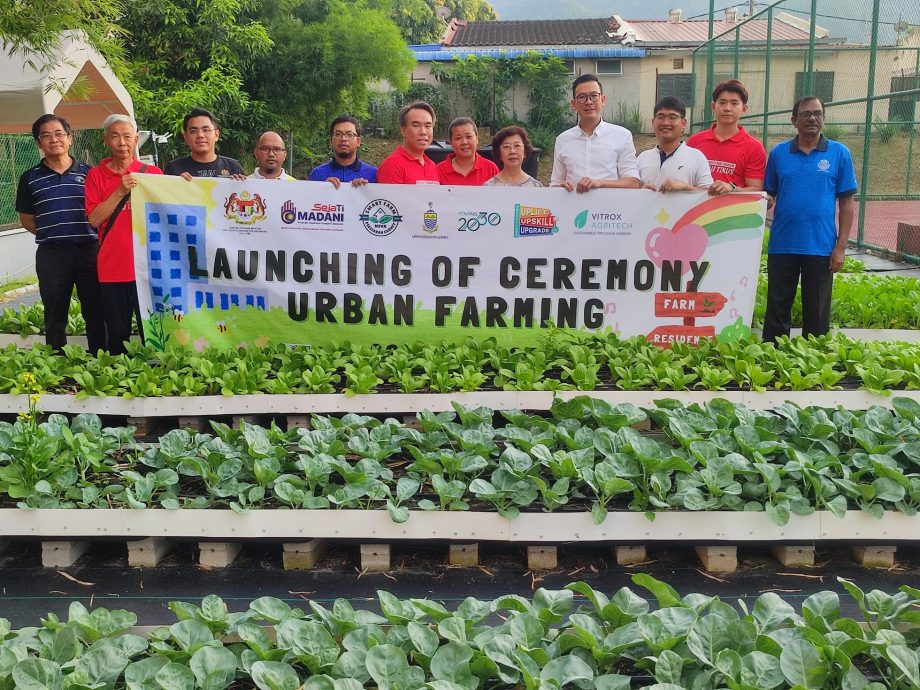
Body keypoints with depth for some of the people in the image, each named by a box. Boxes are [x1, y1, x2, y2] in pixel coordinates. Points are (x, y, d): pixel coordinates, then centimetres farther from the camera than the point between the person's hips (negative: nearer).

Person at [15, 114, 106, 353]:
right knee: (55, 317, 7)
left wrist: (89, 235, -3)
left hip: (89, 250, 0)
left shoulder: (88, 173, 6)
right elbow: (26, 219, 13)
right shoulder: (30, 178, 7)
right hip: (51, 255, 0)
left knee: (96, 314, 4)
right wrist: (52, 235, 3)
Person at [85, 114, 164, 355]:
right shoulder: (96, 175, 6)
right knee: (117, 336, 7)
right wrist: (120, 191, -13)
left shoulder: (153, 173, 6)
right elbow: (94, 219, -4)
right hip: (112, 269, 1)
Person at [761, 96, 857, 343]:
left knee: (817, 313, 8)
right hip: (782, 245, 1)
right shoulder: (778, 153, 5)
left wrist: (841, 246, -5)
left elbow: (846, 203, 1)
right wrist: (766, 201, -13)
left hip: (821, 247, -1)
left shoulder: (839, 153, 1)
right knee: (777, 310, 8)